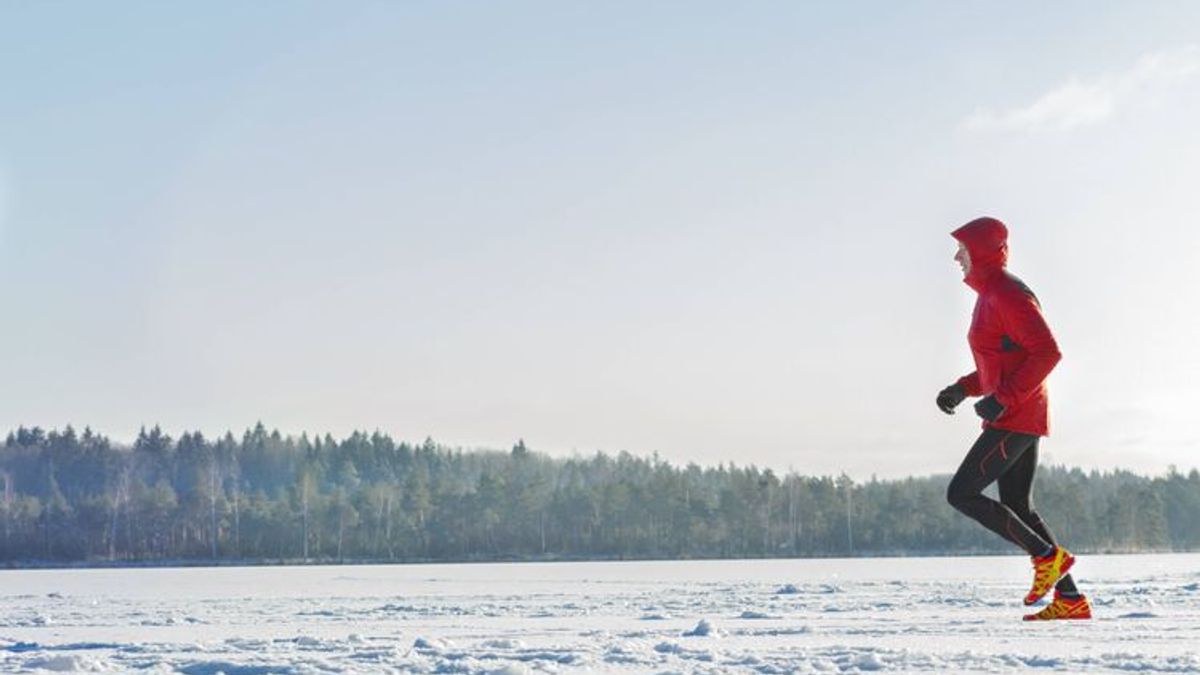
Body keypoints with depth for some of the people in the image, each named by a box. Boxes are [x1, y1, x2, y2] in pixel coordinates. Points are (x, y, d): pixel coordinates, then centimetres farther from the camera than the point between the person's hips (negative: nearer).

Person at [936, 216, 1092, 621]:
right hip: (1014, 417, 10)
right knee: (1017, 508, 10)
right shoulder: (990, 295, 18)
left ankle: (1048, 556, -7)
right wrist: (962, 390, 13)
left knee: (961, 494, -9)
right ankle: (1070, 600, 8)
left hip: (1015, 418, -10)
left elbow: (1047, 352, -22)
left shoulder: (1007, 294, -14)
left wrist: (1003, 398, -25)